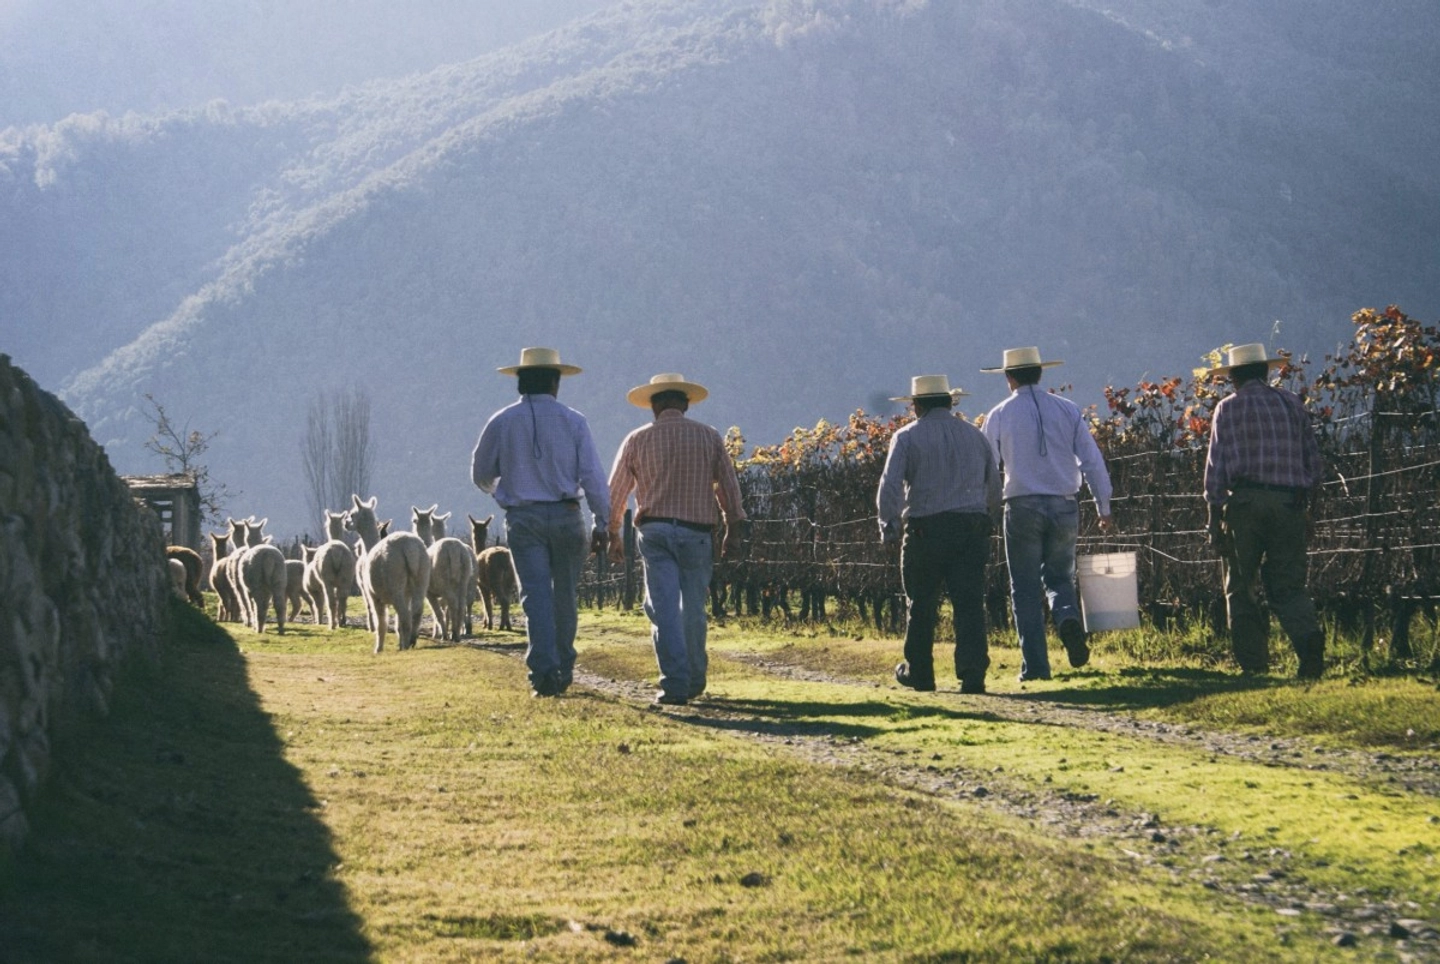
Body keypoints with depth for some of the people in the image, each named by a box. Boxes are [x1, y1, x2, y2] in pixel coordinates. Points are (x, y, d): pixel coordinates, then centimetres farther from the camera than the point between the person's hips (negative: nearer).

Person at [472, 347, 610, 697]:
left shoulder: (502, 422, 2)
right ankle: (563, 670, 17)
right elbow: (593, 475, -4)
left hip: (523, 520, 0)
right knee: (564, 596, 11)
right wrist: (602, 522, 1)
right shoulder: (572, 421, -1)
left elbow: (481, 475, 11)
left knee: (536, 595, -4)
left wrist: (502, 490, 33)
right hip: (566, 516, 0)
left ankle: (544, 670, -17)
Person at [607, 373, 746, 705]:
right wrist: (732, 530, 15)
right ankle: (695, 681, 24)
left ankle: (675, 684, -14)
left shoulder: (637, 440, 5)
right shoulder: (709, 437, 5)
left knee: (664, 611, -4)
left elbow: (615, 492, 9)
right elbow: (729, 488, 6)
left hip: (654, 532, -1)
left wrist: (613, 535, 19)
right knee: (693, 610, 12)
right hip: (697, 532, 1)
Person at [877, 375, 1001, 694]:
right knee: (970, 603, -2)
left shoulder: (908, 437, 2)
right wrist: (988, 523, 25)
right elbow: (994, 486, 16)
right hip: (972, 529, 3)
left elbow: (890, 485, -9)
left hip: (926, 528, -3)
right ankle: (973, 674, -12)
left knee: (921, 605, 10)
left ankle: (919, 672, 19)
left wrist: (888, 527, -2)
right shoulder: (974, 436, 14)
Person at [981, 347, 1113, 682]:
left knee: (1026, 590, 5)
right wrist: (1104, 508, 9)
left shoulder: (999, 415, 1)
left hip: (1022, 507, -2)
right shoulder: (1067, 410, 5)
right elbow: (1092, 460, 4)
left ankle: (1035, 666, -1)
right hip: (1064, 507, 2)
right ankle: (1069, 619, -15)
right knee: (1059, 576, 17)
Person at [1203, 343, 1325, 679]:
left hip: (1245, 501, -3)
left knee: (1242, 586, 7)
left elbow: (1216, 465, -1)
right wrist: (1305, 497, 20)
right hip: (1290, 504, 3)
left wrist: (1214, 514, 0)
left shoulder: (1228, 408, 4)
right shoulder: (1291, 403, 13)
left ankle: (1254, 664, 2)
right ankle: (1309, 634, -21)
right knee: (1288, 584, 7)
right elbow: (1313, 456, 12)